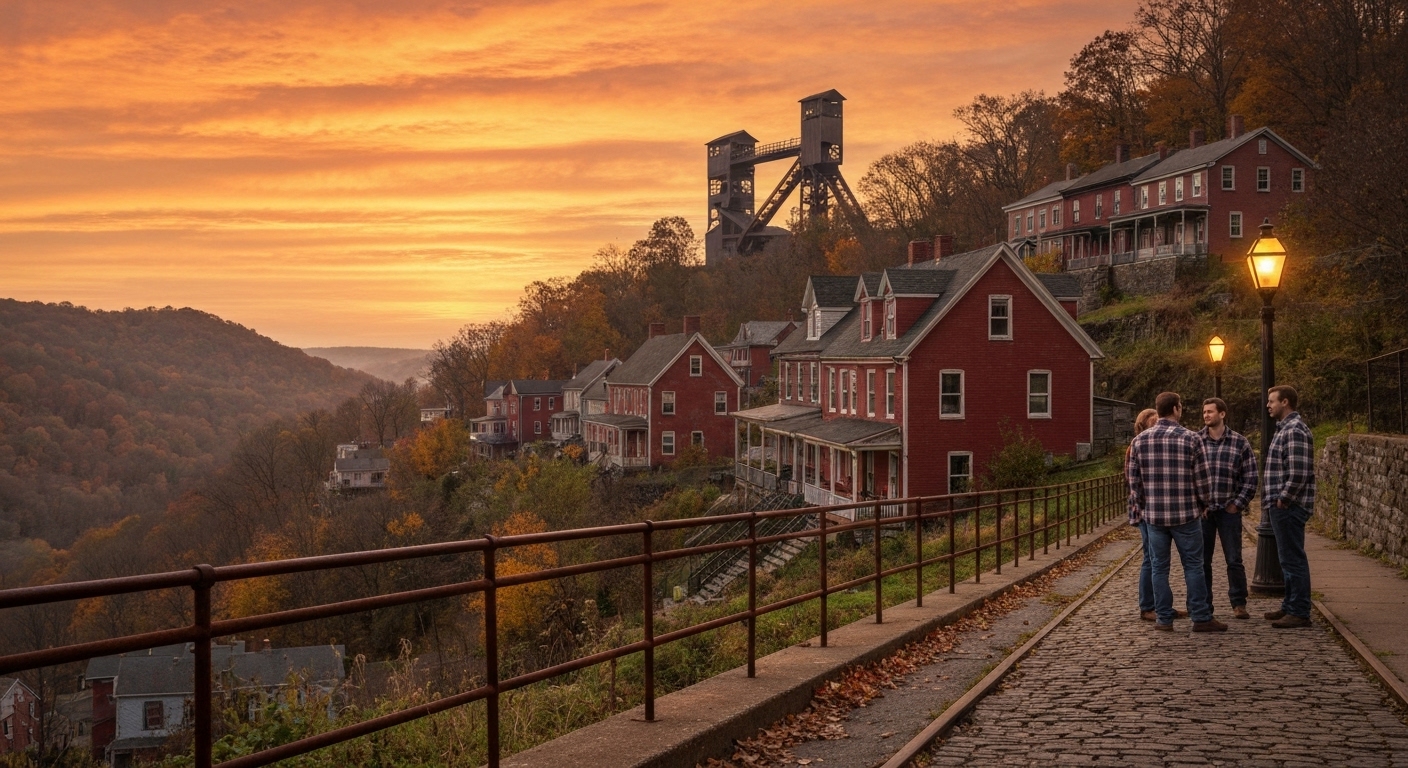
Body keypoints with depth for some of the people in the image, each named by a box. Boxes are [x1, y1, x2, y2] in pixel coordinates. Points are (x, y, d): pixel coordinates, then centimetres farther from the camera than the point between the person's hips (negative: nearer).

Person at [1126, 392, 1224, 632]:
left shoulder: (1139, 440, 1)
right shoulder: (1190, 438, -7)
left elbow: (1133, 479, 4)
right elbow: (1202, 478, -4)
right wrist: (1202, 504, 12)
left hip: (1153, 515, 2)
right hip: (1186, 514, -2)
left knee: (1159, 567, 8)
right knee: (1193, 566, 5)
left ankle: (1163, 618, 11)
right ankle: (1201, 618, 8)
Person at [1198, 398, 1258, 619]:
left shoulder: (1240, 443, 1)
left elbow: (1251, 477, 3)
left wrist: (1238, 503, -3)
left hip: (1229, 510, -1)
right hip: (1201, 510, 1)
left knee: (1234, 560, 3)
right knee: (1202, 561, 6)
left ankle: (1239, 604, 13)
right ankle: (1204, 604, 15)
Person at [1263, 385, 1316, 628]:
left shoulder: (1295, 430, -16)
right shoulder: (1285, 428, 17)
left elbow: (1298, 473, -23)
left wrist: (1283, 499, -17)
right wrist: (1274, 501, 16)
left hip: (1289, 507, -11)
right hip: (1283, 507, 11)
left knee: (1293, 559, -6)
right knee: (1288, 559, 17)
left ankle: (1299, 613, -1)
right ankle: (1290, 606, 26)